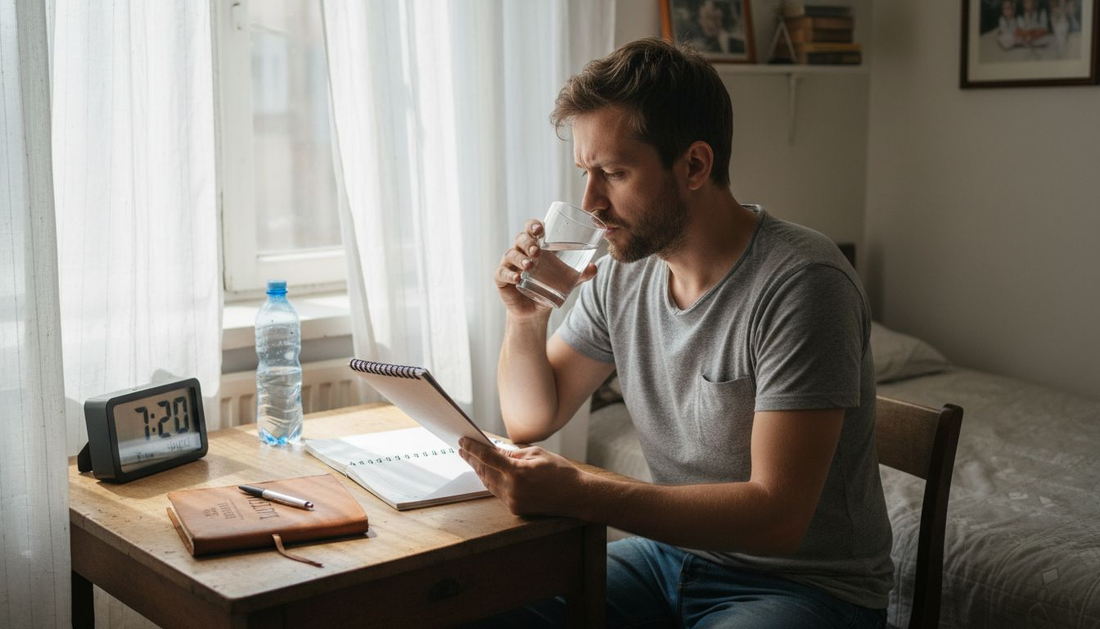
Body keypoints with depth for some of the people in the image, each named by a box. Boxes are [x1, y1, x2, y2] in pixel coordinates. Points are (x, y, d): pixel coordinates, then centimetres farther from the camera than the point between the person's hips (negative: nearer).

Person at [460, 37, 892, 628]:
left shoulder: (800, 285, -22)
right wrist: (525, 318, -8)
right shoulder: (622, 274, 0)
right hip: (669, 554, 6)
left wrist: (575, 492, -32)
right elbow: (532, 419, 12)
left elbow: (777, 515, -27)